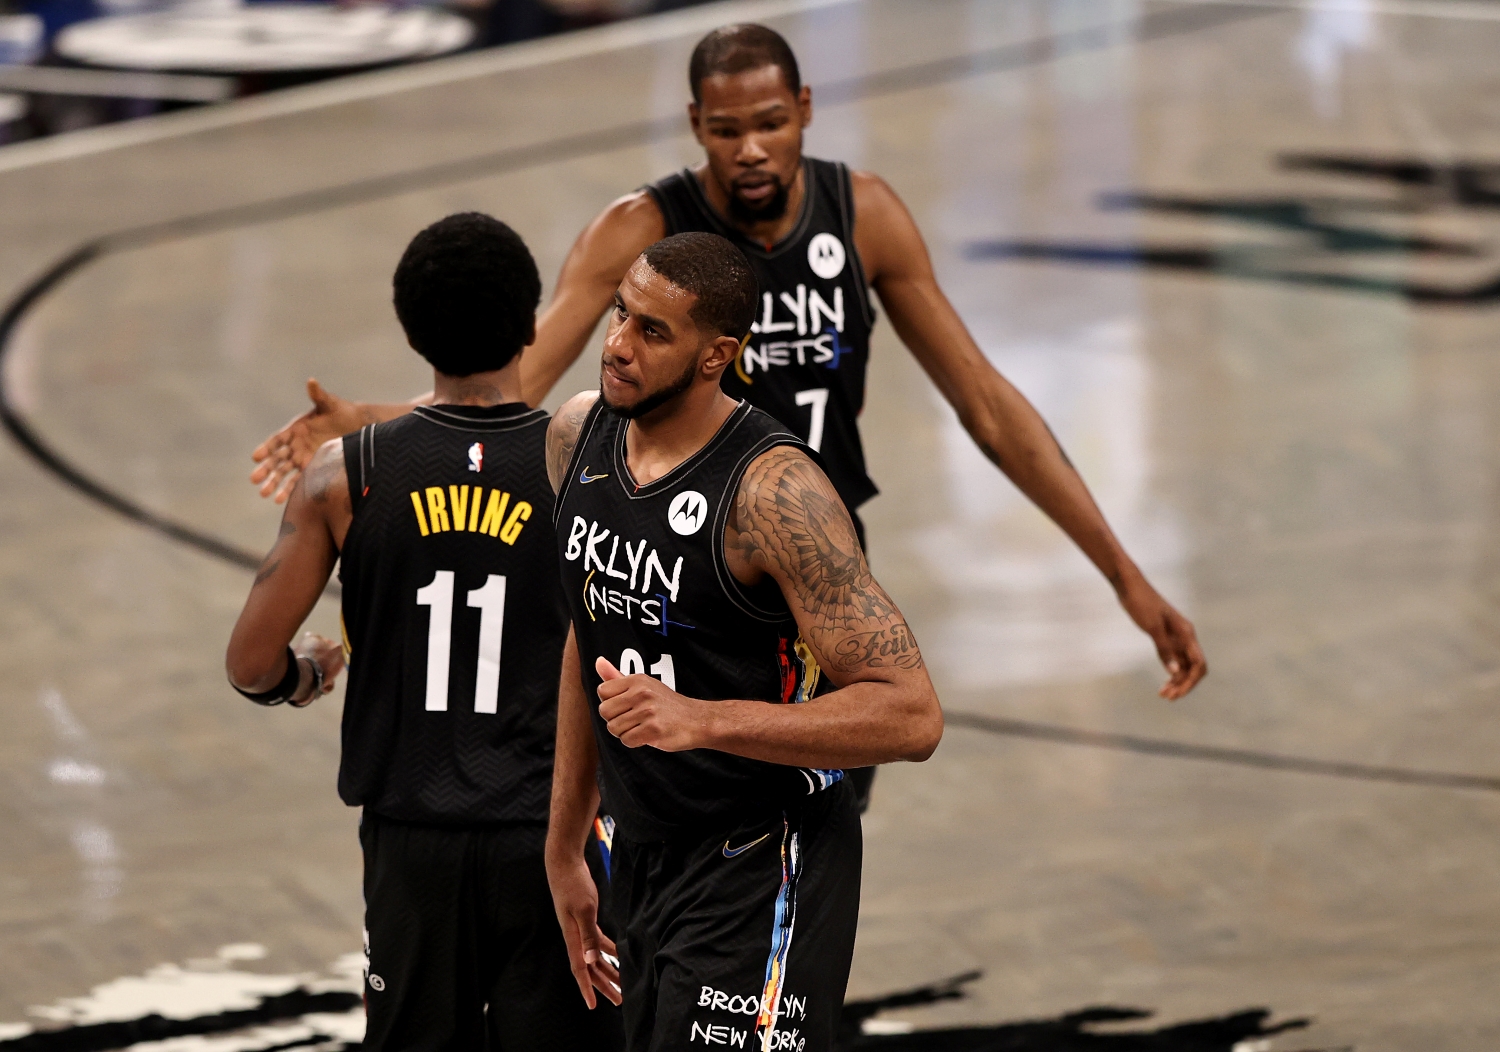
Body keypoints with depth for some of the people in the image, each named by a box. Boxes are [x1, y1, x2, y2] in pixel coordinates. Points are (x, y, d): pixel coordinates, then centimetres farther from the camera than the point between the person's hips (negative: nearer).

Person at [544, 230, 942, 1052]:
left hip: (761, 871, -8)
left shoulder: (772, 492, -22)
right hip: (642, 857, 8)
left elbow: (911, 717, -24)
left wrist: (700, 720, -33)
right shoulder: (579, 437, 2)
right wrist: (564, 850, 19)